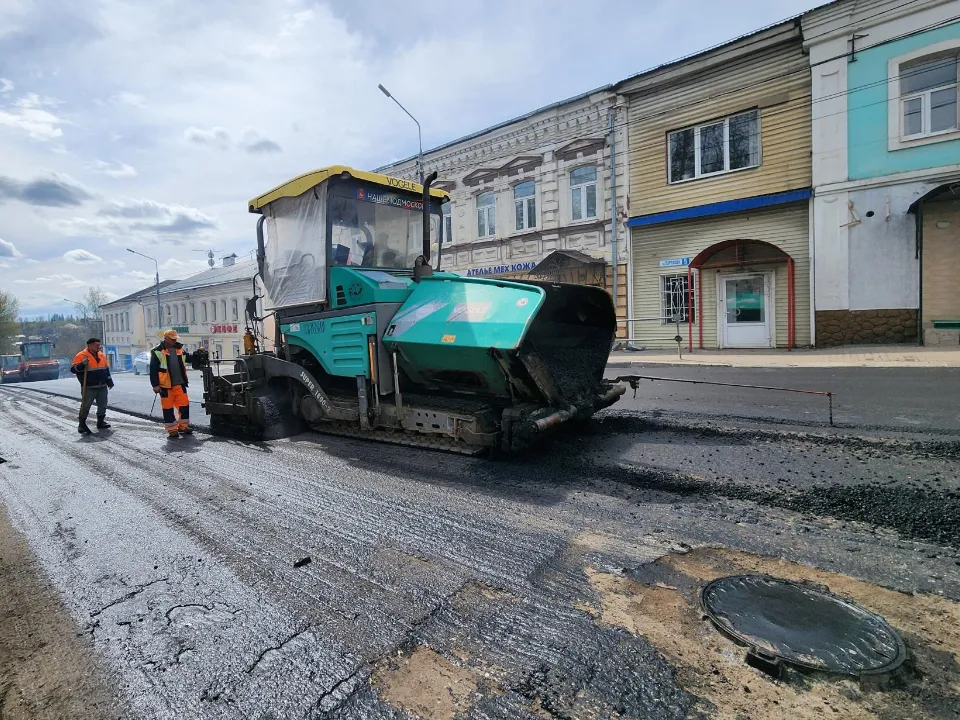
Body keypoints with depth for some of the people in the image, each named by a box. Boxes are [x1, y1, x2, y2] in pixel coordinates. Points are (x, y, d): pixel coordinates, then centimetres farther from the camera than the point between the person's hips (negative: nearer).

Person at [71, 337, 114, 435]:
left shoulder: (102, 355, 12)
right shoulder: (81, 356, -6)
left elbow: (106, 369, 20)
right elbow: (73, 369, -10)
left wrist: (109, 382, 20)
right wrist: (82, 364, -27)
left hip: (102, 386, 6)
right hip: (89, 387, -6)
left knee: (103, 405, 11)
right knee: (85, 406, -2)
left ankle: (101, 422, 23)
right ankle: (82, 425, 7)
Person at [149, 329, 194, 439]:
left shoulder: (179, 349, 11)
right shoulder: (157, 351, -5)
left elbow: (188, 358, 23)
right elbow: (153, 369, -7)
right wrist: (155, 385, -11)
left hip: (180, 384, 5)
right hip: (166, 385, -5)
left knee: (184, 404, 6)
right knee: (168, 407, 4)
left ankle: (183, 426, 20)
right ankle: (172, 429, 13)